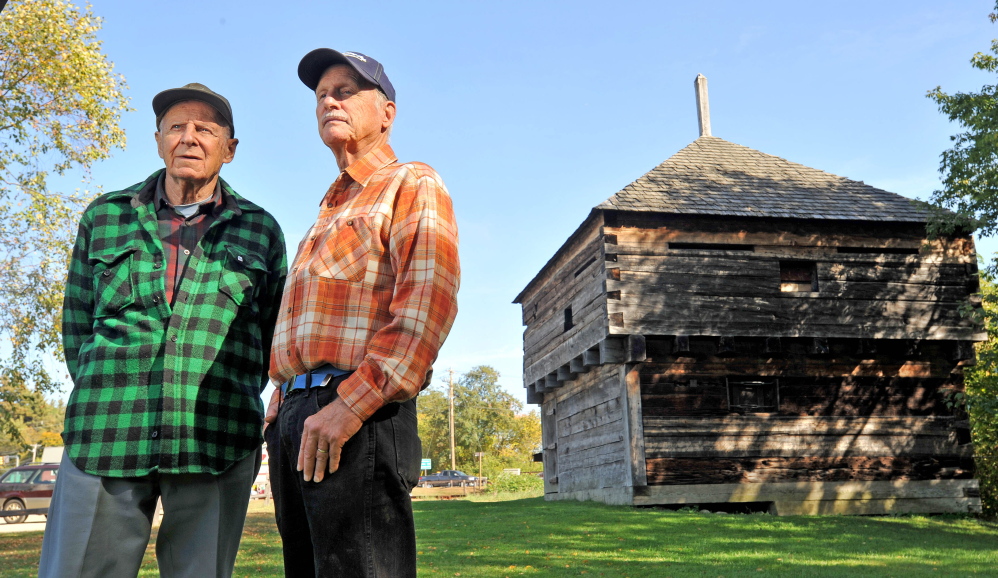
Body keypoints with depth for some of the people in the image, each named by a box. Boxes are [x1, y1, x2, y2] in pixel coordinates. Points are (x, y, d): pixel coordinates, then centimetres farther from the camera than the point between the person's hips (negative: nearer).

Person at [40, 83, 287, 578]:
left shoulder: (259, 231, 10)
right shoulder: (105, 218, 13)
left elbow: (272, 333, 14)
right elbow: (77, 323, 15)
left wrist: (230, 404, 7)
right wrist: (109, 400, 7)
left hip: (216, 446, 0)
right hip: (105, 440, 1)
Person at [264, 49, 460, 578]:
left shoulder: (412, 185, 1)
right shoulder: (329, 212, 28)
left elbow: (428, 302, -16)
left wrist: (350, 405, -22)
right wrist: (281, 408, 16)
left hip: (359, 420, -9)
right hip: (295, 416, 9)